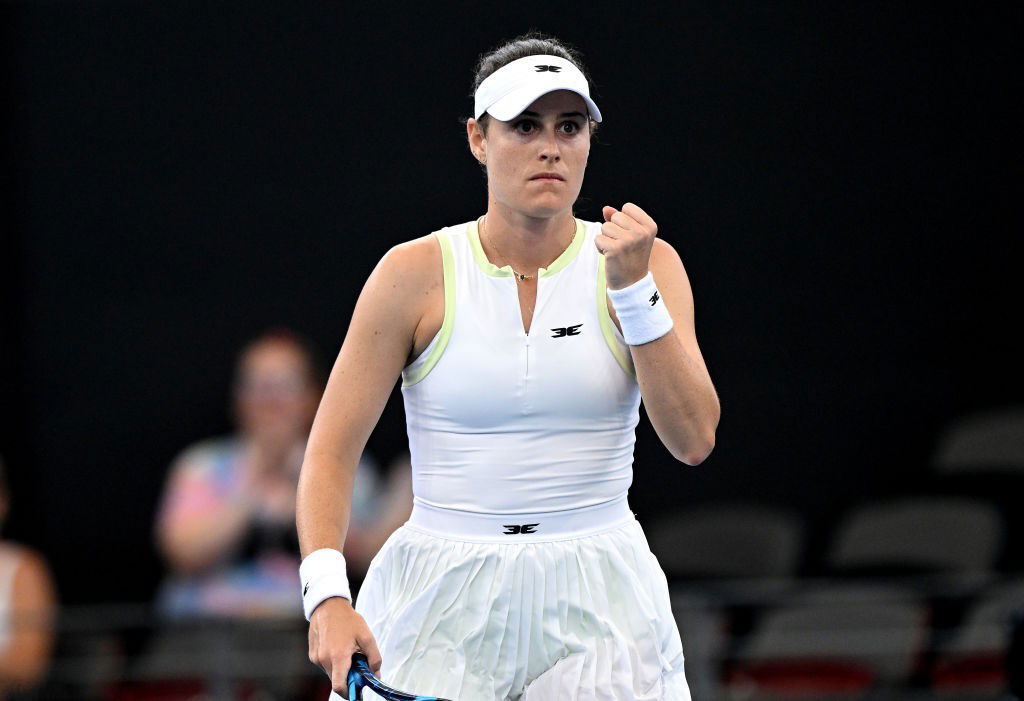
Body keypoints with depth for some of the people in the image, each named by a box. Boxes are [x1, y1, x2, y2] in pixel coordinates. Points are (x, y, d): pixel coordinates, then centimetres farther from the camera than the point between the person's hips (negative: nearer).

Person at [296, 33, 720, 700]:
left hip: (600, 614, 1)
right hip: (441, 608, -1)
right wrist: (328, 595, -16)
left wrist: (635, 290, -18)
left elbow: (693, 439, -10)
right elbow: (331, 451, -2)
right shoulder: (417, 274, -2)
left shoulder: (648, 264, 1)